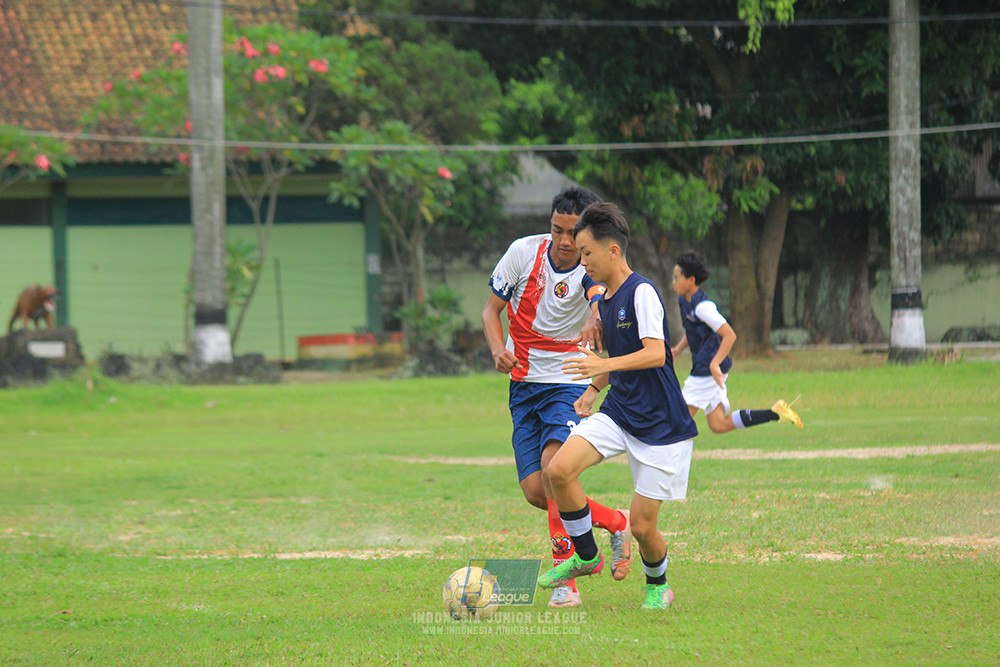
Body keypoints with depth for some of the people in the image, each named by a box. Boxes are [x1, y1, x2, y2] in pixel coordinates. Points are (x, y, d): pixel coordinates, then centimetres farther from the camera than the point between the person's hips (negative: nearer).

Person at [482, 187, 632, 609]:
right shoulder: (524, 252, -6)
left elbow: (603, 300, -37)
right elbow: (492, 309, 3)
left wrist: (595, 321, -61)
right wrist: (499, 350, -16)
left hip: (569, 383, -4)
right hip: (524, 384, 4)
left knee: (554, 464, -27)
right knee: (535, 492, -4)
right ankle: (615, 524, 19)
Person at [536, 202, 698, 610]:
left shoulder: (641, 292, -16)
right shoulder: (604, 299, 10)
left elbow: (654, 353, -28)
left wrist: (604, 365, -39)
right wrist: (594, 389, 15)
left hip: (660, 424, -7)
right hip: (617, 413, 7)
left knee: (642, 524, -4)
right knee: (559, 469, -17)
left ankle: (658, 586, 27)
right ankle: (586, 557, 2)